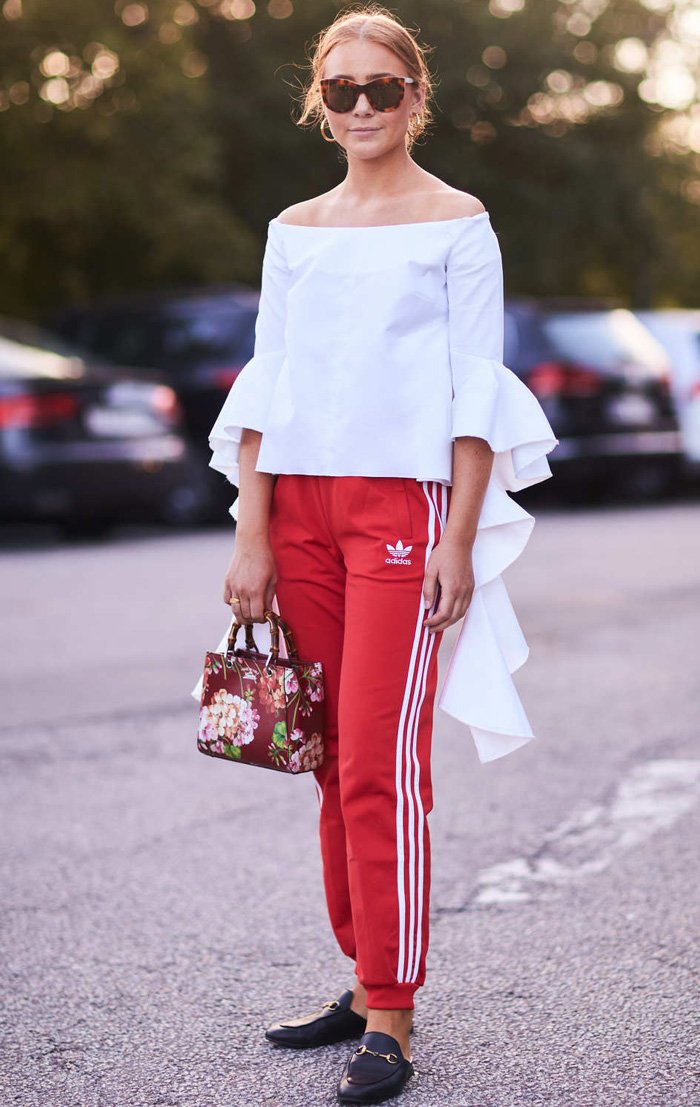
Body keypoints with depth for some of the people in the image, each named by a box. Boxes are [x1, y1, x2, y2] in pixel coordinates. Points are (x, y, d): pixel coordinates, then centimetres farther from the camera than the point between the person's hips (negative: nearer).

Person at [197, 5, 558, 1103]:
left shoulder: (457, 224, 2)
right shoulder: (293, 231, 13)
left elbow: (475, 390, -2)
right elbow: (264, 387, 12)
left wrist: (460, 539, -10)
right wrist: (253, 537, 4)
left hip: (405, 500, -4)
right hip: (301, 503, 5)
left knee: (379, 763, -9)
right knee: (333, 761, 7)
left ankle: (391, 1018, -3)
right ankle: (365, 979, 18)